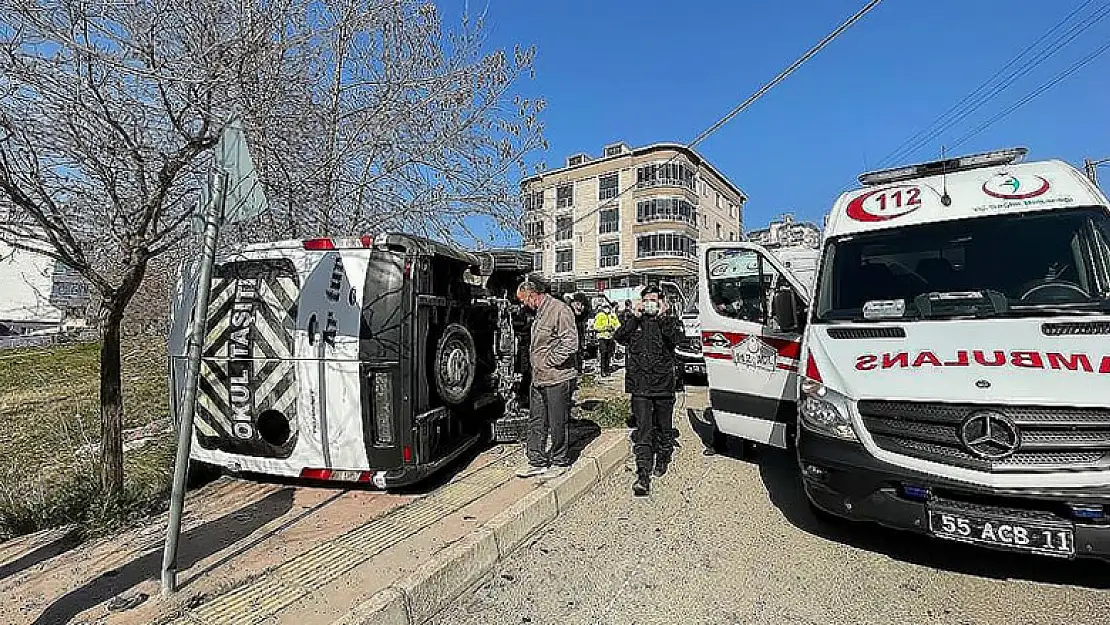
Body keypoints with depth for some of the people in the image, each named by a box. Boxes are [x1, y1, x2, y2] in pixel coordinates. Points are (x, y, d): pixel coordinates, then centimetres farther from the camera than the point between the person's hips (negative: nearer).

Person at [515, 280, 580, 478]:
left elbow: (570, 343, -22)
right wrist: (534, 361, 12)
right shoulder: (539, 313, 15)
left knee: (557, 424, 6)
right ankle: (537, 462, 26)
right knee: (536, 422, 14)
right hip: (539, 378, 9)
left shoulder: (560, 310, -16)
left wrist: (549, 362, -16)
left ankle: (559, 462, 23)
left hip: (558, 378, -9)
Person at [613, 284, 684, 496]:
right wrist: (635, 316, -10)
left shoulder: (670, 321, 6)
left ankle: (662, 461, 39)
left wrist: (662, 316, -15)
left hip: (664, 385, 0)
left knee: (664, 428, 15)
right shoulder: (634, 322, 10)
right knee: (643, 430, -5)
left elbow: (676, 338, -15)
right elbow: (619, 337, -8)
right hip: (640, 386, 0)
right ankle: (643, 476, -6)